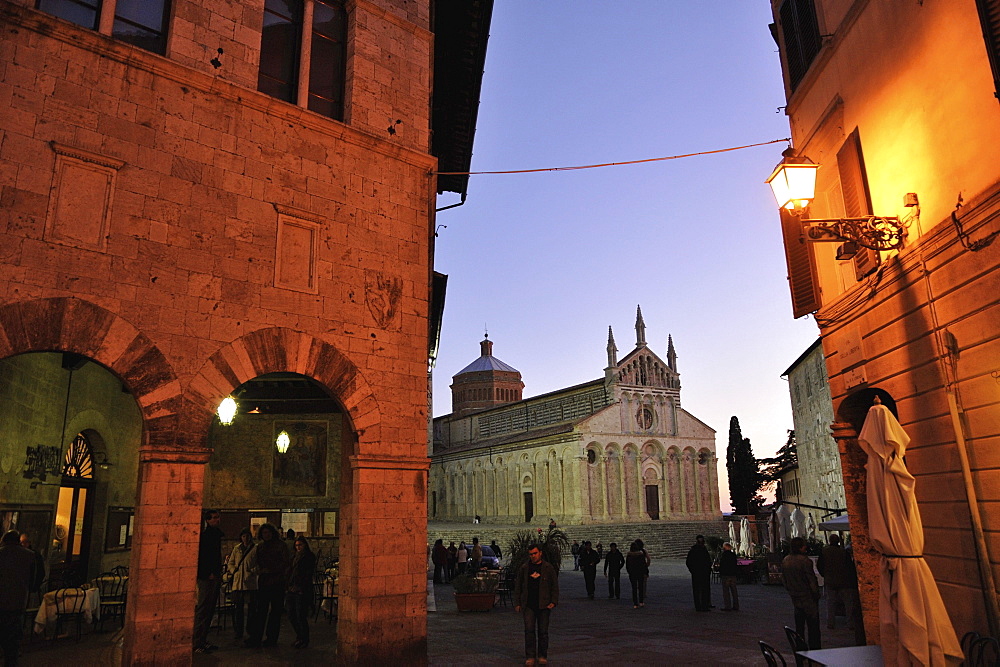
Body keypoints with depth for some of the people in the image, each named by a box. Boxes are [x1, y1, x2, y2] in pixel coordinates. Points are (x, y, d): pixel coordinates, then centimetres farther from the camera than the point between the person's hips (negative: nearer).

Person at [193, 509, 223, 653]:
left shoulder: (216, 534, 16)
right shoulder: (205, 535, -12)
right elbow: (200, 556, -17)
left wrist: (219, 573, 14)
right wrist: (208, 574, -17)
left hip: (214, 577, 9)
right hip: (206, 578, -9)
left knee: (210, 610, 12)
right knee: (202, 610, -6)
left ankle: (202, 640, 19)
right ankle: (196, 643, -1)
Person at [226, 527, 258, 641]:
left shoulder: (256, 548, 2)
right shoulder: (236, 549, 13)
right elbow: (230, 563, 17)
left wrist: (253, 571, -13)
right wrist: (233, 571, 0)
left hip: (251, 583, -3)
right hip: (237, 582, 3)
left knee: (252, 607, 1)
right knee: (238, 608, 6)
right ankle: (238, 634, 16)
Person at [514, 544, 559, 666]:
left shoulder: (548, 568, 2)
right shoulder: (524, 568, 6)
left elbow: (555, 586, 5)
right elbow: (517, 586, 10)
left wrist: (554, 602, -5)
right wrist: (517, 603, 5)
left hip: (544, 605, -1)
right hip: (528, 605, 1)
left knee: (543, 631, 5)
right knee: (529, 630, -4)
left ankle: (542, 656, 18)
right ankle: (530, 656, 5)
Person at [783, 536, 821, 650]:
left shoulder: (785, 561, 3)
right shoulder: (805, 560, -19)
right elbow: (812, 580, -16)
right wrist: (816, 594, -4)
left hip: (795, 598, 7)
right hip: (808, 597, -7)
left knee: (799, 626, 15)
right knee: (813, 626, 2)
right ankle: (814, 650, 4)